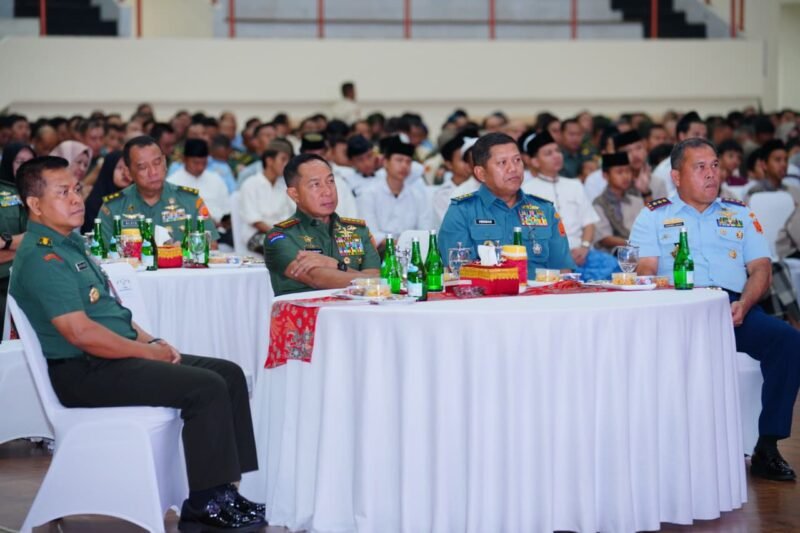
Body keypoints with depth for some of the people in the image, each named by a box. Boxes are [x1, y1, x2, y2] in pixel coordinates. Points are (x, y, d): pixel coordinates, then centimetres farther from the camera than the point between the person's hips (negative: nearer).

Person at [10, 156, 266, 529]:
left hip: (115, 358, 11)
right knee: (206, 388, -22)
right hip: (83, 373, -11)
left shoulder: (69, 243, 18)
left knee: (229, 374, 3)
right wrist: (148, 351, -13)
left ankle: (225, 491, 2)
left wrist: (151, 341, 7)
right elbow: (81, 333, -23)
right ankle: (206, 504, -13)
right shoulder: (41, 258, -16)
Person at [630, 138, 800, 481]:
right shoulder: (654, 216, 17)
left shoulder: (740, 214, 24)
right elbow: (645, 272, 5)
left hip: (735, 308, 2)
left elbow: (761, 268, 14)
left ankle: (767, 447, -23)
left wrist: (743, 305, -7)